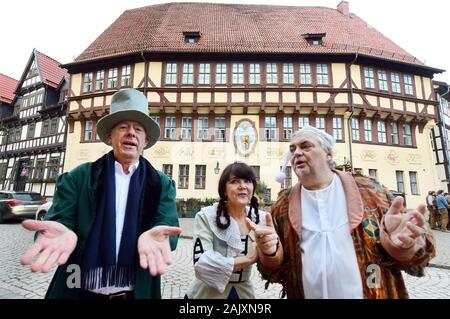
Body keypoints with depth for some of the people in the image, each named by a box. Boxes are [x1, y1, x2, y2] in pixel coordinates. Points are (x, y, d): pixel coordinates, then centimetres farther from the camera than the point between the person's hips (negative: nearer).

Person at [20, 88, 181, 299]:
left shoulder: (162, 185, -3)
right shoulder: (77, 177, -2)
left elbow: (167, 224, -12)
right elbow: (61, 218, -7)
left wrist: (153, 235, -34)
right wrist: (63, 231, -31)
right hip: (80, 291, 0)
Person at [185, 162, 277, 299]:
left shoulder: (261, 218, -8)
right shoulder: (206, 217, -19)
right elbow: (202, 265, -27)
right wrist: (247, 259, -24)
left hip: (244, 293, 4)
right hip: (207, 294, -3)